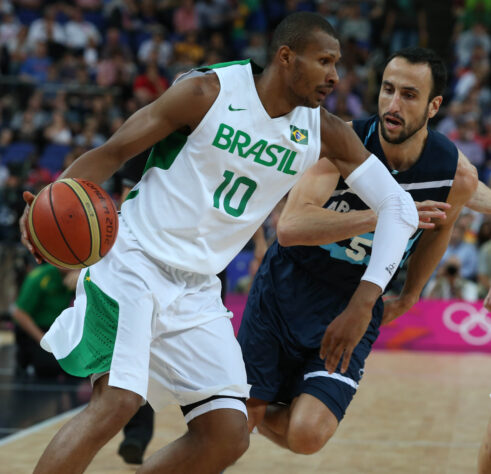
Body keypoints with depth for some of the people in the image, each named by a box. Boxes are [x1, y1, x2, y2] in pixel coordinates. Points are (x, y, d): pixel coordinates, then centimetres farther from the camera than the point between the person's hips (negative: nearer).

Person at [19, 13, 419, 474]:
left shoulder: (324, 134, 1)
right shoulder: (208, 93, -12)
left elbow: (398, 206, 2)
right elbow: (113, 151, -6)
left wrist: (362, 305, -9)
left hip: (198, 292, 6)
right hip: (133, 263, -6)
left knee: (228, 437, -4)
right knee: (116, 402, -24)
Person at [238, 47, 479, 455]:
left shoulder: (458, 175, -15)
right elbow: (290, 227, -36)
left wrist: (409, 297, 20)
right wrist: (381, 217, -47)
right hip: (288, 283, -1)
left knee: (308, 435, -15)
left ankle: (265, 418, 21)